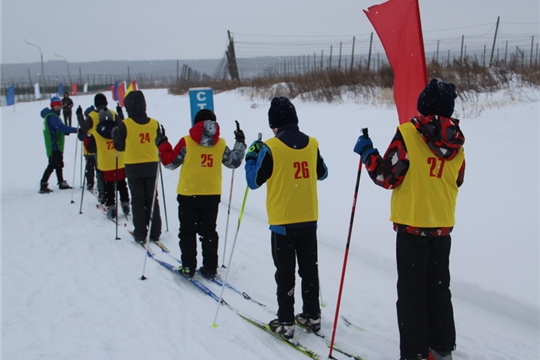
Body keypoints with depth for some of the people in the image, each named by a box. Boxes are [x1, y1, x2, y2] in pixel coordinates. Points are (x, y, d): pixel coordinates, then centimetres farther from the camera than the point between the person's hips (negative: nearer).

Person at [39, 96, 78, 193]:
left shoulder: (54, 115, 15)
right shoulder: (52, 116, -17)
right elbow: (61, 127, -30)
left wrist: (67, 132, 2)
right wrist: (75, 130, -35)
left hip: (57, 145, 10)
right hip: (54, 146, -10)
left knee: (59, 164, 16)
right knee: (52, 165, -10)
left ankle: (62, 183, 25)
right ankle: (43, 185, -8)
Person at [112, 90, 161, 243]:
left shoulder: (125, 124, -12)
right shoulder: (154, 123, -3)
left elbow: (119, 146, -3)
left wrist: (115, 134, 14)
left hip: (133, 167, -2)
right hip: (151, 166, 2)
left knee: (138, 201, 7)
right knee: (152, 199, 12)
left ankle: (140, 233, 8)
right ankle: (155, 232, 15)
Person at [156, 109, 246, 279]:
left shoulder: (186, 142, -10)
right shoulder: (221, 144, -2)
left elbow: (170, 162, -4)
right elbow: (233, 162, 10)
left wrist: (162, 143, 9)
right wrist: (240, 143, 22)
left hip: (188, 194, -3)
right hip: (212, 195, 3)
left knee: (187, 231, 10)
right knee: (209, 232, 13)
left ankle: (188, 267, 11)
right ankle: (210, 269, 13)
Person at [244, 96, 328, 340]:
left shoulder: (270, 147, -14)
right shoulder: (312, 144, 0)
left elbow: (253, 181, -7)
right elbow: (322, 173, 15)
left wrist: (252, 156, 7)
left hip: (282, 220, -4)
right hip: (309, 218, 4)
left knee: (285, 272, 4)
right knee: (309, 268, 15)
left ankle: (285, 322, 9)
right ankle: (312, 315, 24)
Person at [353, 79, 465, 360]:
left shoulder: (408, 134, -14)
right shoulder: (456, 143, 2)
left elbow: (386, 176, -14)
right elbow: (456, 181, 13)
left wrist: (367, 153, 0)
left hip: (412, 224, -5)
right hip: (443, 225, 5)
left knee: (412, 290, 3)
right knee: (439, 287, 18)